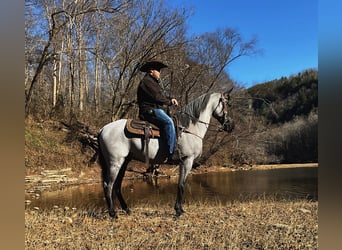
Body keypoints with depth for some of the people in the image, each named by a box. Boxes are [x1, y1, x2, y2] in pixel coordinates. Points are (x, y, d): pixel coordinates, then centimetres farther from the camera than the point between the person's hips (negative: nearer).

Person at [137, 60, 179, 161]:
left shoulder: (153, 82, 27)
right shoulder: (146, 81, -7)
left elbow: (162, 96, 25)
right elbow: (157, 97, -17)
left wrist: (171, 99, 5)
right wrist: (169, 102, -2)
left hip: (155, 110, 11)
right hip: (149, 110, -11)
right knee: (168, 122, -29)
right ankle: (172, 153, -32)